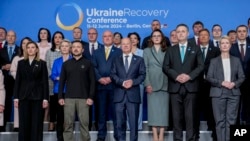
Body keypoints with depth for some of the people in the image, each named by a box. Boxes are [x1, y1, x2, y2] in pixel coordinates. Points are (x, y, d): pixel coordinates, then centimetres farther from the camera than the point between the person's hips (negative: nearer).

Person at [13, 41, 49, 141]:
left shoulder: (42, 63, 4)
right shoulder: (21, 63, 9)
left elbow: (45, 81, -1)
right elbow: (17, 81, 6)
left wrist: (45, 98, -8)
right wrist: (16, 97, -1)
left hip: (37, 96, -2)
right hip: (24, 96, 2)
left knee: (37, 124, 0)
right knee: (24, 124, 3)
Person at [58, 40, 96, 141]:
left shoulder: (88, 63, 5)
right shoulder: (66, 64, 11)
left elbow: (92, 81, 1)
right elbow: (61, 81, 10)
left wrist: (91, 97, -8)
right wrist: (60, 97, 1)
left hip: (83, 98, -2)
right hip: (68, 98, 2)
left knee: (84, 123, -1)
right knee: (68, 124, 2)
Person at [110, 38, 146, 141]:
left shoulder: (139, 60, 13)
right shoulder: (116, 60, 16)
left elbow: (142, 75, 4)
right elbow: (113, 75, 5)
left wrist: (133, 82, -14)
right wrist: (122, 82, -13)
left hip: (133, 95, -1)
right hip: (119, 95, 1)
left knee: (133, 122, -1)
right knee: (120, 122, 3)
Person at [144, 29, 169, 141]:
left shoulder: (167, 51, 11)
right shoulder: (147, 51, 10)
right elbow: (145, 68, 3)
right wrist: (147, 84, -8)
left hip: (164, 84, 1)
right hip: (152, 84, -1)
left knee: (163, 109, -2)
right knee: (153, 109, -3)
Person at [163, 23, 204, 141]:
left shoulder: (195, 49, 13)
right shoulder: (170, 50, 16)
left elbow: (201, 66, 4)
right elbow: (165, 67, 5)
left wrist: (189, 76, -11)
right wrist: (176, 76, -11)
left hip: (190, 86, -1)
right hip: (175, 87, 1)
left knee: (190, 116, -4)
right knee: (176, 116, 0)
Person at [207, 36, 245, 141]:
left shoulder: (236, 60, 11)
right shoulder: (214, 61, 6)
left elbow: (242, 77, 8)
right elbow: (209, 77, -1)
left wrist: (234, 84, -12)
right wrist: (222, 83, -14)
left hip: (233, 94, 1)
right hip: (218, 94, -1)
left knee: (231, 121, -1)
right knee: (220, 121, -2)